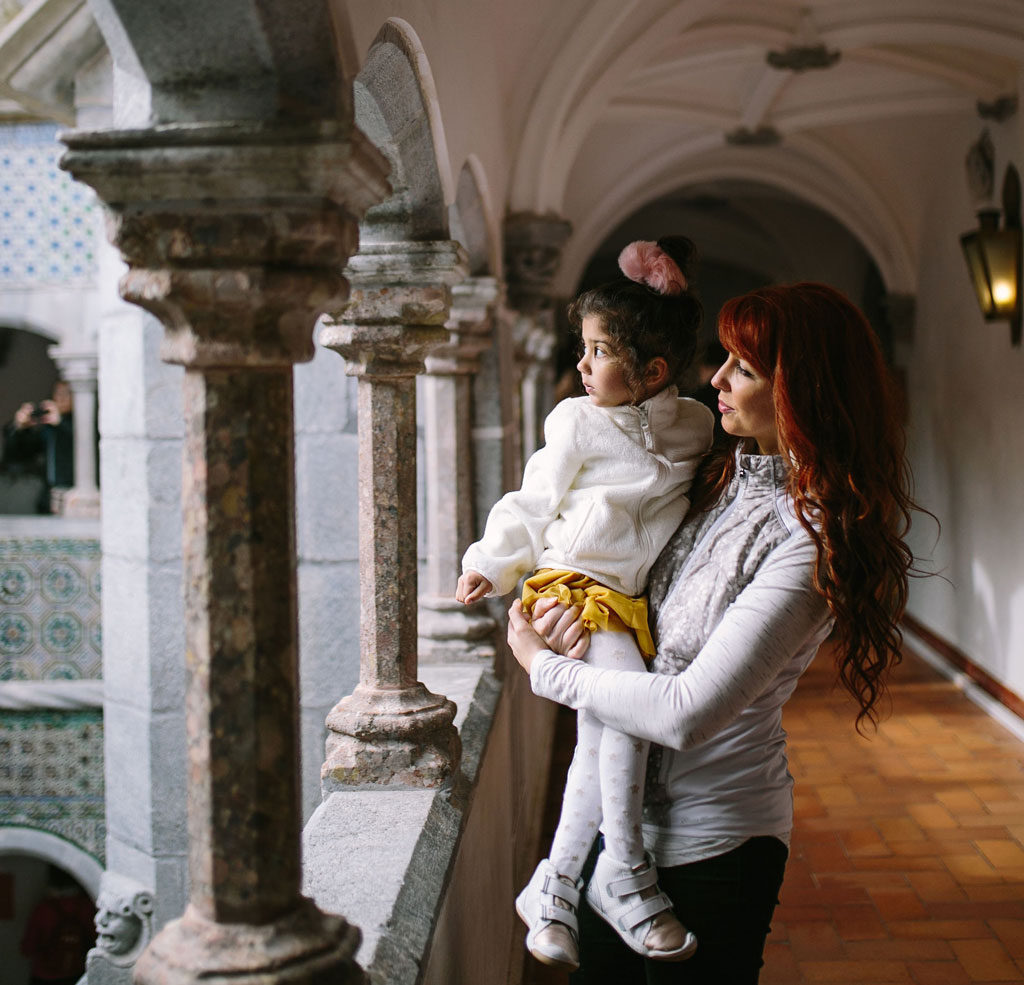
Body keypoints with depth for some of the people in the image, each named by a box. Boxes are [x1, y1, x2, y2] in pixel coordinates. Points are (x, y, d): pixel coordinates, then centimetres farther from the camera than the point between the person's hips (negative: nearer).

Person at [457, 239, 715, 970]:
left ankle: (553, 891, 13)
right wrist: (491, 564, 10)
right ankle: (628, 880, -17)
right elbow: (535, 502, 9)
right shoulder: (579, 423, -1)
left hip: (632, 601, 4)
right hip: (573, 588, -4)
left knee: (600, 737, 1)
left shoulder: (696, 428, 6)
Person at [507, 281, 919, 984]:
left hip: (713, 842, -7)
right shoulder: (718, 477, 2)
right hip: (623, 811, 7)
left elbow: (686, 712, -27)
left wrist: (545, 668, -15)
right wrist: (570, 599, -4)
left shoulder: (812, 541, -23)